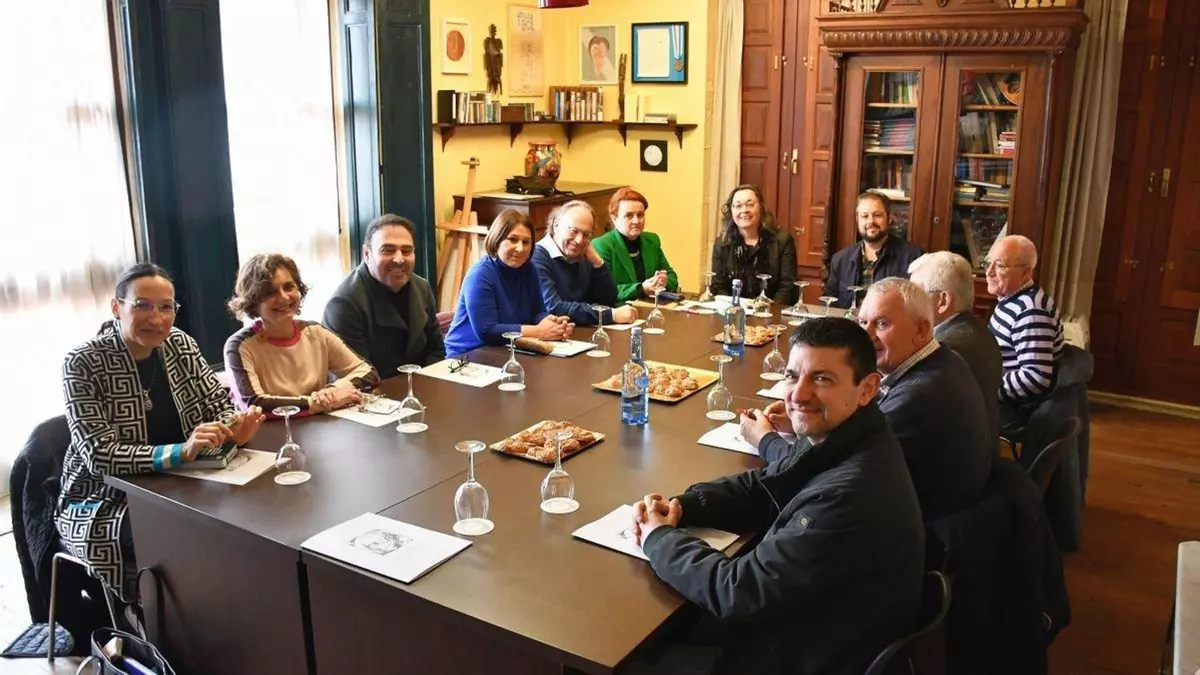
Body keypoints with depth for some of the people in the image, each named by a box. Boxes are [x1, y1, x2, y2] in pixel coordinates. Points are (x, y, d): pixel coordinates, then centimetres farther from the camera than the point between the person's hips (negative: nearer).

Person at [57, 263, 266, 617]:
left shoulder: (179, 344, 0)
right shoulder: (83, 363, -15)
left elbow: (218, 403, 2)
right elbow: (98, 454, -23)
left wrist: (234, 427, -24)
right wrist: (180, 451, -38)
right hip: (107, 501, -4)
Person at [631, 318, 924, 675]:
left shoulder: (850, 496, -35)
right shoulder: (833, 440, -5)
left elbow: (739, 590, -28)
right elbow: (758, 486, 9)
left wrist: (658, 537, -13)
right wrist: (679, 507, -9)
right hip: (798, 623, 8)